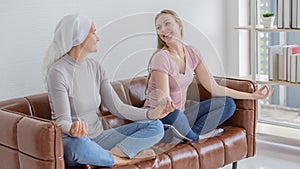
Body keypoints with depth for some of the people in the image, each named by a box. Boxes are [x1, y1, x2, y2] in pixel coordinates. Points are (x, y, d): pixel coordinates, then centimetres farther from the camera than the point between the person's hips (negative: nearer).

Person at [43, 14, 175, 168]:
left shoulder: (95, 67, 7)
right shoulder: (58, 72, -14)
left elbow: (117, 107, 4)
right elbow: (62, 120, -21)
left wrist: (150, 113, -10)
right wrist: (72, 129, -45)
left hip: (98, 137, 7)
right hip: (71, 141, -7)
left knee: (156, 126, -3)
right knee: (79, 144, -44)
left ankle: (109, 155, -21)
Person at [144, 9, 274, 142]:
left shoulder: (191, 53, 2)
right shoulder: (161, 58, -17)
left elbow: (214, 88, 4)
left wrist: (252, 95, 3)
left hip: (178, 115, 7)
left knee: (228, 104, 0)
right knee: (172, 114, -40)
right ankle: (196, 137, -9)